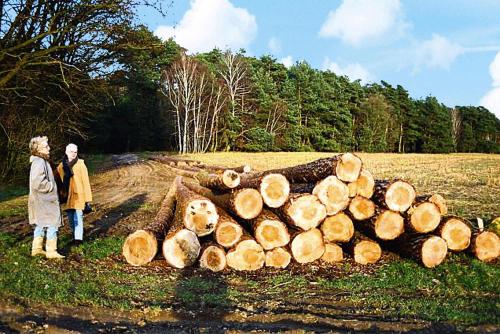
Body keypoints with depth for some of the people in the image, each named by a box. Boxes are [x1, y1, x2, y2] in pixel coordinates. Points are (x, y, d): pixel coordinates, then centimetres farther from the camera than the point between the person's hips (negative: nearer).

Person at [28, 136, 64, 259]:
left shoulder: (40, 161, 13)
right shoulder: (39, 163, -20)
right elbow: (38, 183, -28)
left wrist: (51, 185, 13)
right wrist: (51, 186, -16)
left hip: (41, 200, 11)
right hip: (45, 201, -11)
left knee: (40, 225, 17)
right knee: (52, 225, -4)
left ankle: (37, 249, 25)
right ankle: (51, 251, 1)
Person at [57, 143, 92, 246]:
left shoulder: (80, 165, -5)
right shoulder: (61, 166, 6)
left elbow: (86, 182, -5)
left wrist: (88, 198, -7)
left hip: (78, 196, -4)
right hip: (67, 197, 4)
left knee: (77, 217, -9)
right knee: (71, 219, 11)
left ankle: (78, 238, -8)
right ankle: (75, 236, 25)